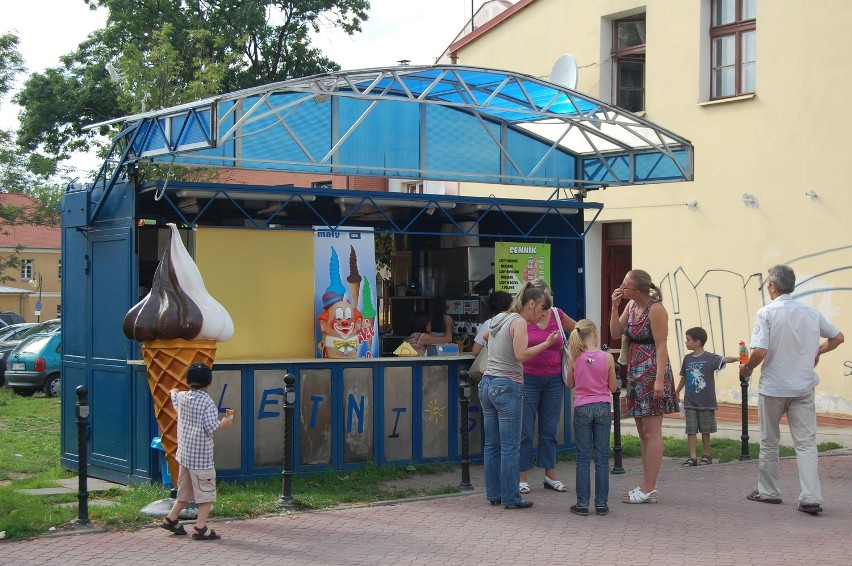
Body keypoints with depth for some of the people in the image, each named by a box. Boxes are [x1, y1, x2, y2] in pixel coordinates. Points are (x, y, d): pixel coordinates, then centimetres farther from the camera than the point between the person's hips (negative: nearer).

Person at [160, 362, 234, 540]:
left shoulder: (181, 397, 5)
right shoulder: (207, 402, -16)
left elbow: (174, 395, 30)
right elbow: (211, 427, -21)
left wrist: (174, 391, 52)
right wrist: (225, 423, -3)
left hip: (184, 452, 8)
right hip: (201, 456, -8)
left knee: (185, 490, 22)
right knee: (206, 492, -1)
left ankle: (171, 519, 27)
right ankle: (200, 527, -5)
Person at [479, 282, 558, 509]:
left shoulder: (498, 319, 15)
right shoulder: (519, 322, -10)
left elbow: (485, 335, 36)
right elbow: (521, 354, -20)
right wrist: (547, 343, -16)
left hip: (487, 384, 9)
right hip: (507, 387, -9)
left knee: (492, 445, 12)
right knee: (510, 446, -3)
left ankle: (494, 494, 17)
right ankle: (511, 498, 0)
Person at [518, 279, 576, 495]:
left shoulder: (557, 315, 5)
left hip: (554, 380, 4)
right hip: (528, 379, -4)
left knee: (550, 429, 10)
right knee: (524, 430, 0)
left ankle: (550, 476, 18)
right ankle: (522, 477, 7)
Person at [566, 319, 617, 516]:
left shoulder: (575, 358, -5)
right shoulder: (607, 358, -7)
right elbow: (613, 387, 1)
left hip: (582, 408, 0)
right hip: (603, 407, 0)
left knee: (583, 457, 4)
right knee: (602, 457, 6)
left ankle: (582, 503, 3)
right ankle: (601, 503, 7)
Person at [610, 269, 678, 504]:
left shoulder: (655, 309, -14)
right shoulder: (631, 306, 10)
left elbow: (661, 346, -17)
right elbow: (616, 332, 11)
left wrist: (660, 380, -22)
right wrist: (615, 307, -1)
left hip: (652, 372, -9)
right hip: (635, 371, 9)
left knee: (651, 432, -5)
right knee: (643, 432, 12)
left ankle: (648, 489, -3)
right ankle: (648, 487, 18)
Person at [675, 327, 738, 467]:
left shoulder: (710, 358, -8)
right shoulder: (687, 359, 6)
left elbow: (724, 359, -25)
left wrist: (737, 358, -44)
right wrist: (677, 392, 26)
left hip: (706, 403, -3)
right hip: (690, 403, 4)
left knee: (705, 430, 7)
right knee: (691, 430, -1)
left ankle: (706, 455, 20)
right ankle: (693, 457, 1)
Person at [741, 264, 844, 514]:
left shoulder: (766, 313, -12)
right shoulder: (811, 313, 2)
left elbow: (760, 351, -20)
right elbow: (838, 337, 13)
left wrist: (747, 368, -2)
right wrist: (818, 351, 27)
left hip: (773, 388, -3)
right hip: (804, 387, 3)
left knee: (769, 442, 13)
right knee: (806, 443, 1)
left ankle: (768, 491, 23)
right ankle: (811, 497, -10)